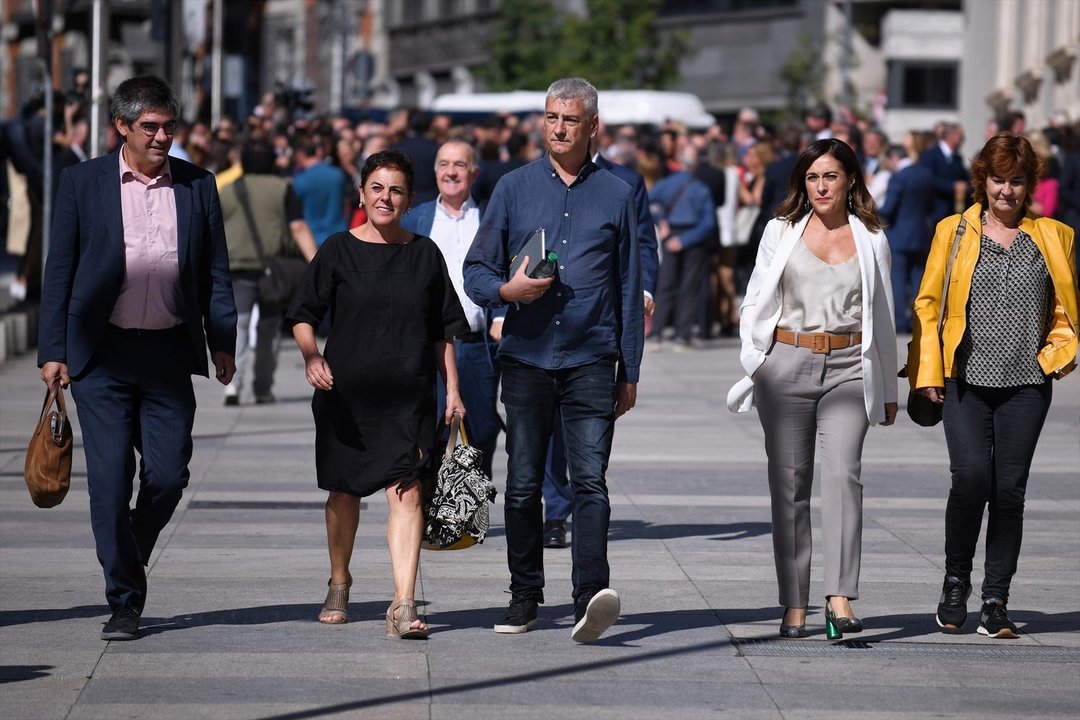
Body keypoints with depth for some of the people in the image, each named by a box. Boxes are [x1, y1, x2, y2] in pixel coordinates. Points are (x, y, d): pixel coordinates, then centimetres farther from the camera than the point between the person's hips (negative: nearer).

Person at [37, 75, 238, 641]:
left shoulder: (198, 186, 8)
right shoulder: (82, 182, 3)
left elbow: (215, 272, 12)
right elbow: (59, 270, 4)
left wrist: (222, 342, 4)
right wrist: (52, 350, -2)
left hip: (170, 353, 2)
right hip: (101, 356, -2)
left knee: (168, 475, -2)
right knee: (110, 478, -4)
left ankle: (128, 558, 27)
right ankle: (124, 600, 5)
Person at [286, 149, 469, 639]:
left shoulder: (425, 255, 7)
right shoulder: (338, 251, 2)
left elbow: (443, 333, 12)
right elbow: (303, 316, 2)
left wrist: (452, 390, 7)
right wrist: (311, 356, -17)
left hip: (409, 395, 0)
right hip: (345, 392, 0)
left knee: (406, 490, -13)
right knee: (344, 489, 13)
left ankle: (403, 605, -19)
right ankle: (339, 585, 35)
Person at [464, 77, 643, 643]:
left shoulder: (616, 195, 9)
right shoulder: (514, 188, 9)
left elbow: (629, 291, 12)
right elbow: (476, 272, 9)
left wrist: (630, 372, 9)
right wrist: (507, 289, -14)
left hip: (592, 362, -1)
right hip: (526, 358, 2)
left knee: (590, 480, -13)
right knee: (523, 484, 6)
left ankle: (592, 596, -23)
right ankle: (524, 598, 17)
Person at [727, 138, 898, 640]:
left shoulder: (871, 240, 10)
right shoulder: (782, 231, 10)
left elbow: (883, 317, 16)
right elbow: (756, 300, 13)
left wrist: (888, 389, 17)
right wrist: (753, 361, 1)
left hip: (848, 369, -1)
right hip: (786, 366, 1)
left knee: (843, 473, -18)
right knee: (789, 482, 1)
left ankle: (840, 597, -23)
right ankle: (794, 604, 5)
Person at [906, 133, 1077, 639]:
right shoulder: (953, 232, 8)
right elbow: (928, 303, 8)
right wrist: (927, 371, 0)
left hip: (1027, 383, 1)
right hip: (966, 380, -1)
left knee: (1009, 489, -1)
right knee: (971, 476, -16)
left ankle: (996, 601, 7)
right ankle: (955, 581, 6)